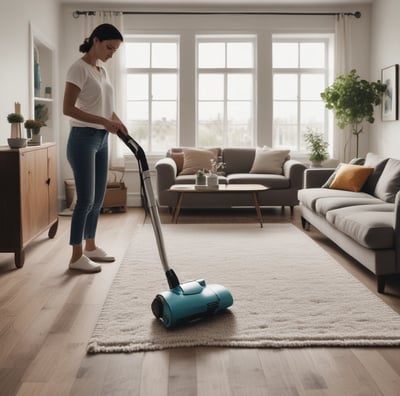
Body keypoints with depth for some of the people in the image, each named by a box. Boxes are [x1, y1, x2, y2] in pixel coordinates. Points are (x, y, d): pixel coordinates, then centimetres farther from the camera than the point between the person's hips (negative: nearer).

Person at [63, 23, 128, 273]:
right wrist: (103, 121, -24)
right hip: (83, 139, -9)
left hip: (102, 140, 9)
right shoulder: (79, 68, -12)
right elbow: (68, 109, -19)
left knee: (98, 198, 12)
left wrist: (122, 127, 4)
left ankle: (91, 247, 24)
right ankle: (77, 256, 2)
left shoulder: (103, 71, 14)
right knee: (86, 199, -7)